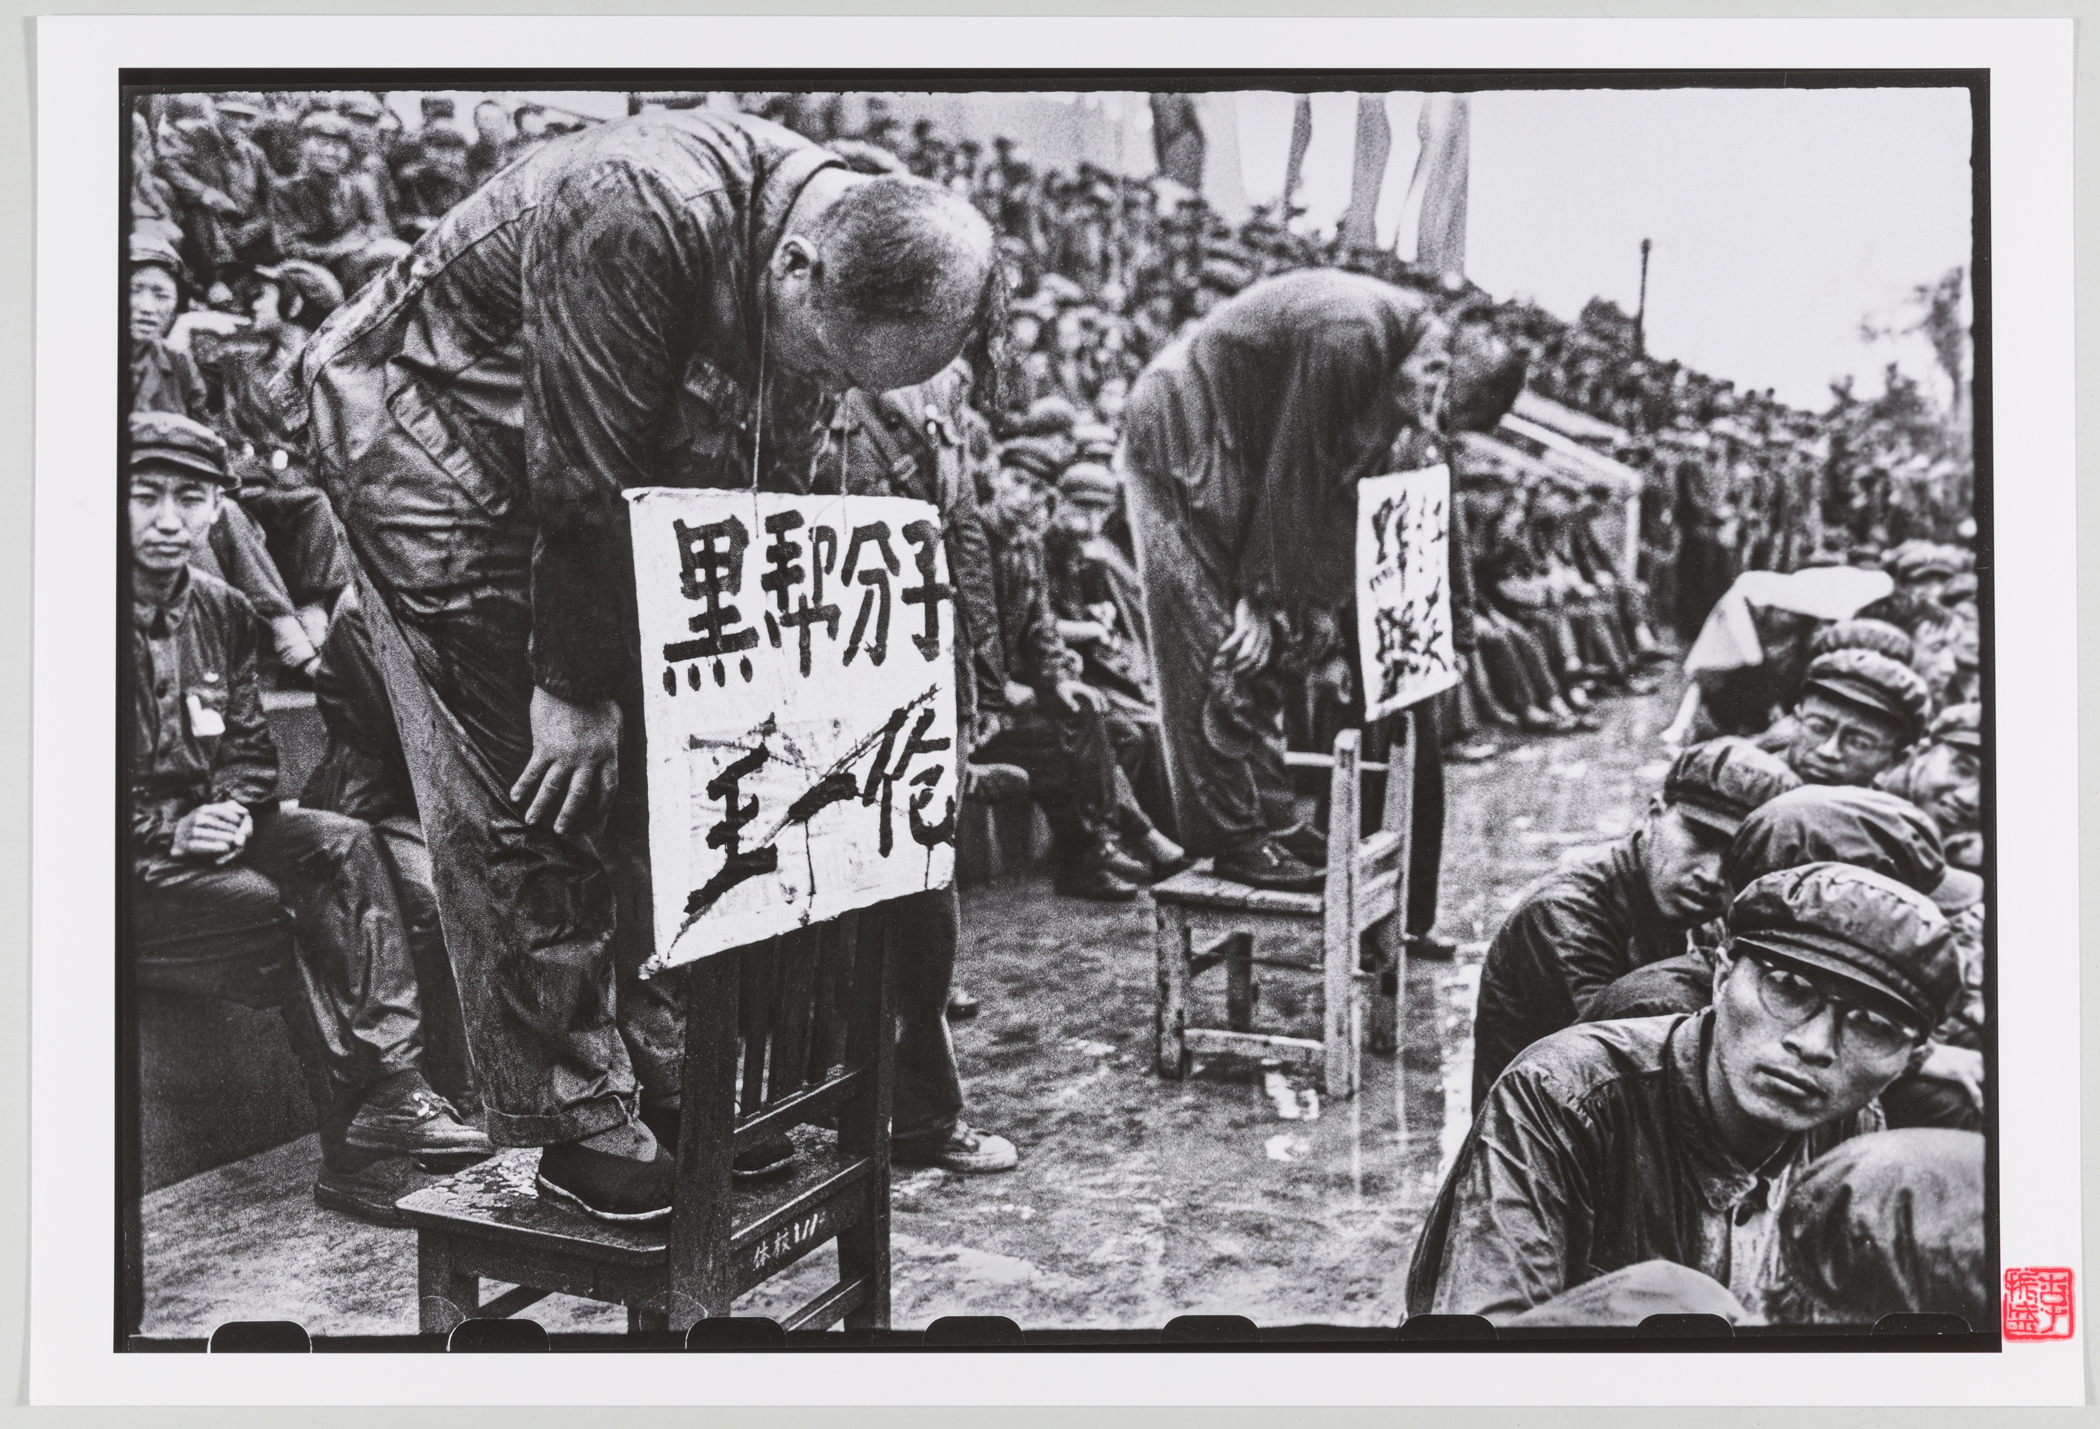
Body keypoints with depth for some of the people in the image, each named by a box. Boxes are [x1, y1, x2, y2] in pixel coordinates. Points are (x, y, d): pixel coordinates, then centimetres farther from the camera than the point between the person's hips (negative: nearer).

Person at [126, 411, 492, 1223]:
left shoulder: (219, 612, 11)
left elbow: (250, 745, 16)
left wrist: (233, 808, -7)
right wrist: (167, 829, -20)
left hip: (205, 832, 6)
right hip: (129, 870, -6)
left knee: (343, 847, -17)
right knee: (270, 911, -25)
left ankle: (390, 1090, -26)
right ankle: (358, 1153, -16)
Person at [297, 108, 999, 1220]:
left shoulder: (827, 295, -10)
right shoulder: (638, 214, -35)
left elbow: (764, 488, -3)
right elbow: (583, 481, -32)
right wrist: (575, 689, -24)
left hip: (599, 478, 7)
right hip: (423, 430, -7)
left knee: (648, 771, 4)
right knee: (529, 783, -11)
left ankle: (664, 1070, 15)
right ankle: (575, 1123, -3)